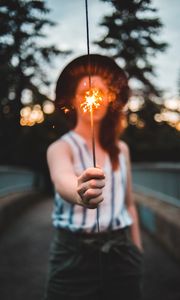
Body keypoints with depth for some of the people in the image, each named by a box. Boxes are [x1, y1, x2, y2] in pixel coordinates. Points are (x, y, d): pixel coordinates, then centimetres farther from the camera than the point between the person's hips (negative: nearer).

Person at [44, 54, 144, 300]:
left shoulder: (121, 149, 7)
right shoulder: (61, 147, -8)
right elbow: (62, 181, -30)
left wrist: (137, 251, 12)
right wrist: (79, 193, -52)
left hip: (121, 254, 4)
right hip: (75, 255, -3)